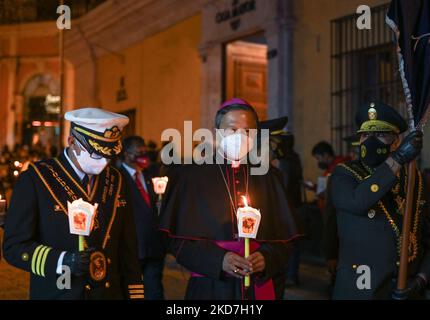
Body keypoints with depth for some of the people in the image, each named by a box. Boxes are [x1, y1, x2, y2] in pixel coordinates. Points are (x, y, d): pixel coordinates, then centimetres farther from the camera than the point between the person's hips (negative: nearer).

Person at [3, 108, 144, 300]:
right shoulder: (35, 179, -11)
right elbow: (14, 246, -12)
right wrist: (63, 261, -25)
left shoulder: (115, 181, 2)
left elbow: (128, 249, 4)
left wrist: (134, 294, 1)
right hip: (55, 293, -4)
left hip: (111, 293, 4)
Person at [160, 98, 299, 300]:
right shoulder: (192, 175, -3)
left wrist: (266, 258, -14)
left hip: (259, 288, 2)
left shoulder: (267, 178, 5)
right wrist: (218, 260, -18)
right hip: (209, 286, -2)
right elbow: (178, 239, -5)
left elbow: (282, 240, 5)